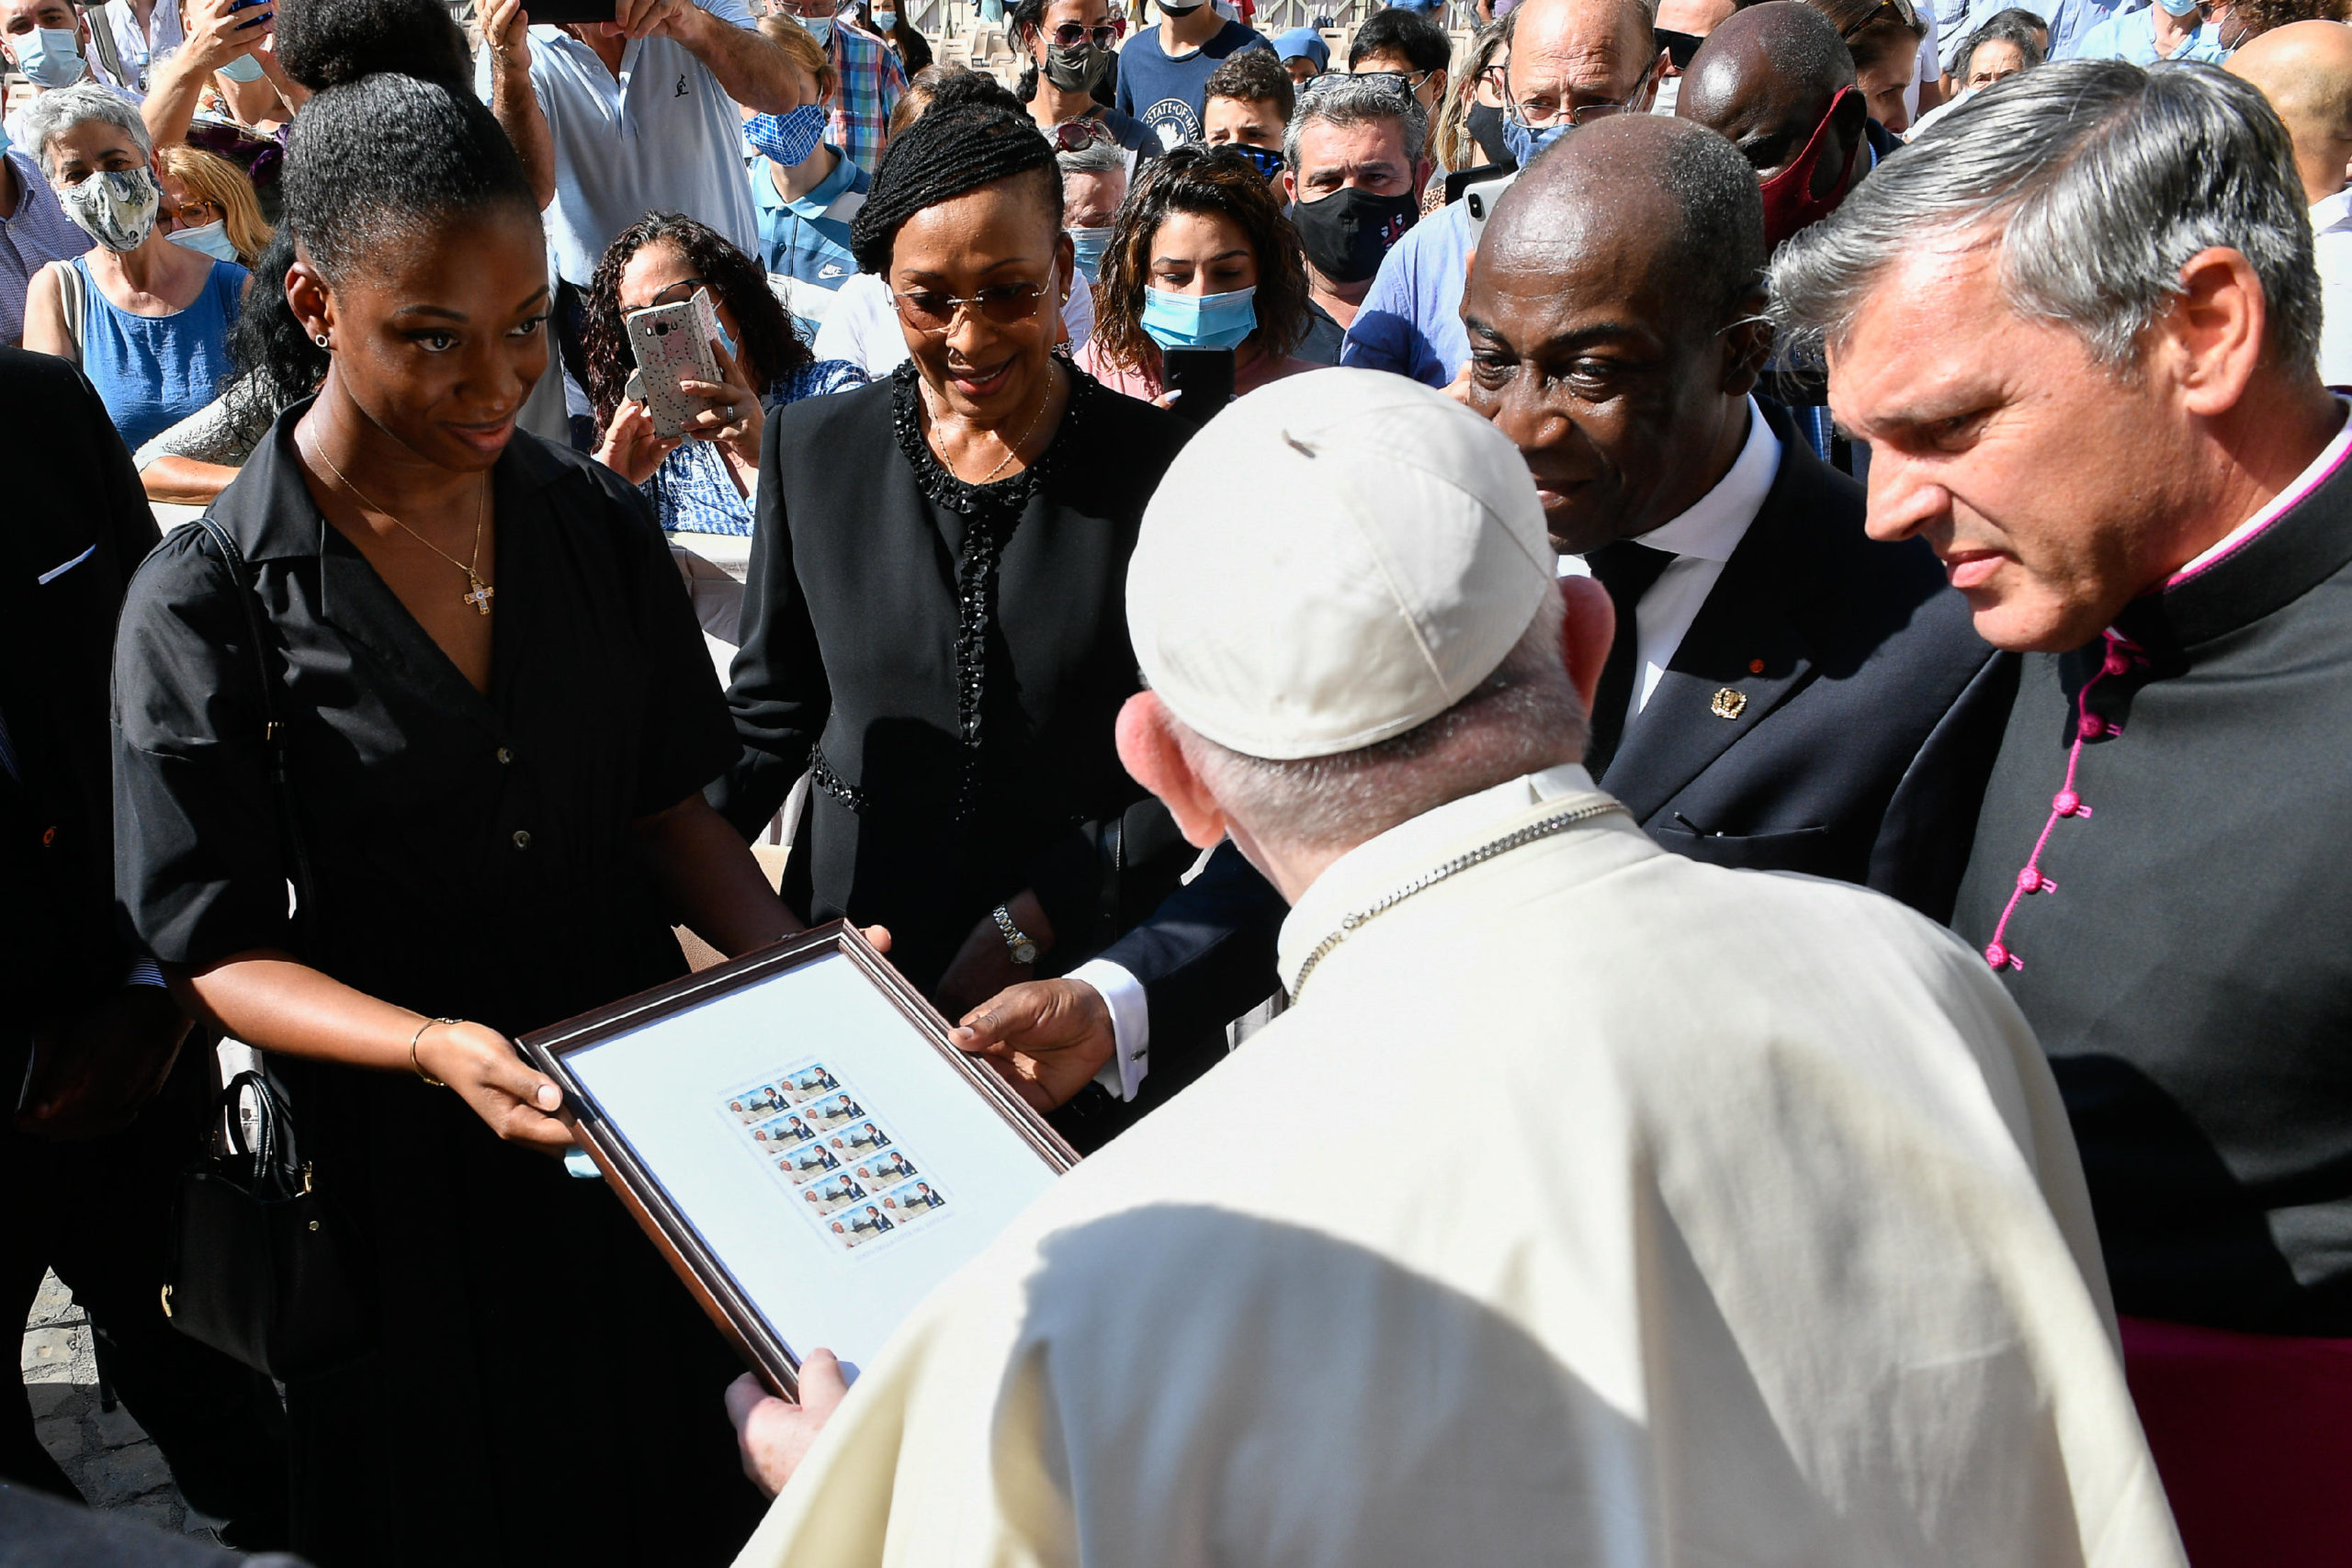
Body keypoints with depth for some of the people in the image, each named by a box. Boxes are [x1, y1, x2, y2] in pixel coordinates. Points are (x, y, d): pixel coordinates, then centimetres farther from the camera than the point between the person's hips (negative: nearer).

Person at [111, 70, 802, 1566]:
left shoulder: (600, 524, -3)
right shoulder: (210, 601, -14)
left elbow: (664, 808, 3)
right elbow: (217, 948, -13)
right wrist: (435, 1047, -30)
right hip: (400, 1154, -3)